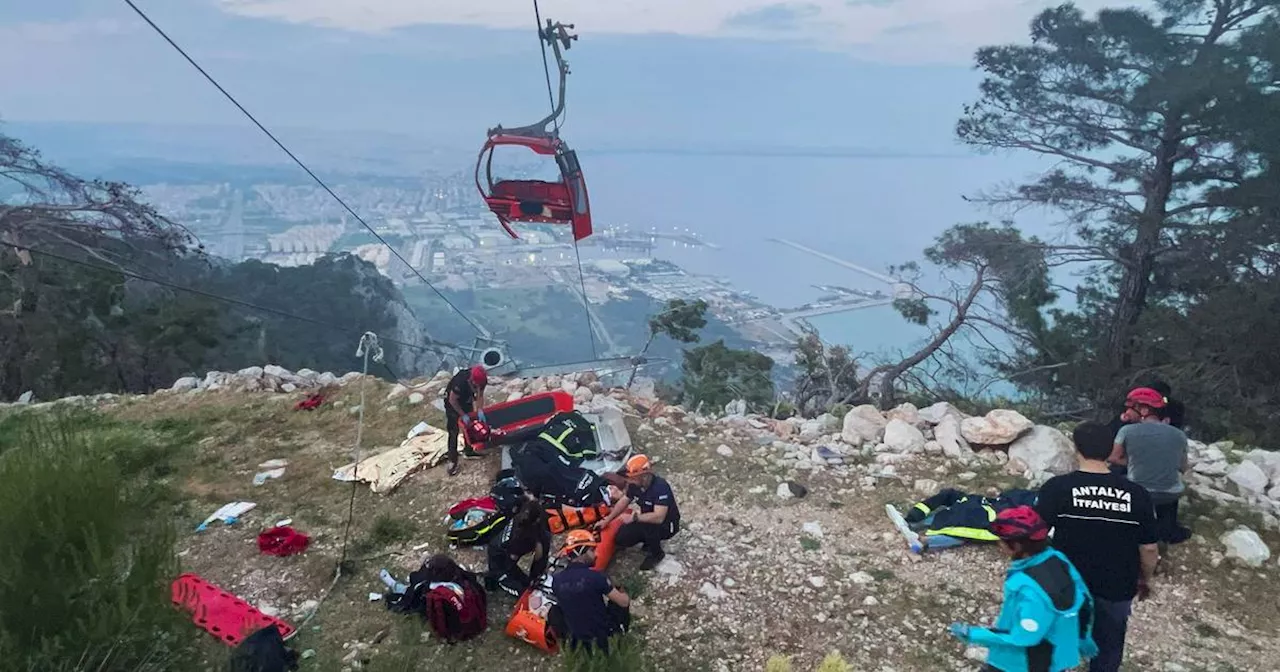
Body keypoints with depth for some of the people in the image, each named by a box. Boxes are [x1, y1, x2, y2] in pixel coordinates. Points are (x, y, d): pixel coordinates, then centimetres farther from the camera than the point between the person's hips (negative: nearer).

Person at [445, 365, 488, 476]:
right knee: (453, 432, -6)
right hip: (452, 402, -6)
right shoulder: (460, 381, -42)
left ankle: (468, 451, 35)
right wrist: (463, 415, -23)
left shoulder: (481, 379, -26)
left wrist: (480, 410, -24)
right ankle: (452, 461, -1)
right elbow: (452, 400, -29)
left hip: (466, 399, 6)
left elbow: (480, 395, -12)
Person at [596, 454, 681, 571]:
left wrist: (634, 517, -34)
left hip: (667, 525, -6)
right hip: (647, 521, 7)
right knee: (621, 539, -7)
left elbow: (658, 517, -42)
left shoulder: (660, 487, -35)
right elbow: (623, 501, 5)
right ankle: (651, 541, 17)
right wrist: (607, 520, 4)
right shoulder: (635, 484, -12)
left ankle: (657, 553, -7)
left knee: (647, 525, -36)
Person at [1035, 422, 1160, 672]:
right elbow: (1149, 548, -4)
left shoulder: (1057, 487, -18)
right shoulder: (1137, 494, -12)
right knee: (1108, 647, 24)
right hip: (1116, 588, 1)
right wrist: (1145, 579, 14)